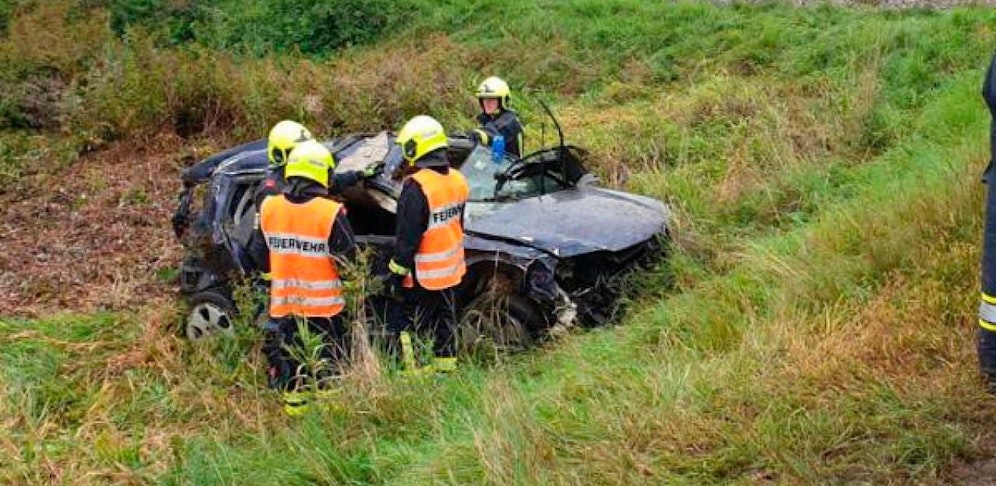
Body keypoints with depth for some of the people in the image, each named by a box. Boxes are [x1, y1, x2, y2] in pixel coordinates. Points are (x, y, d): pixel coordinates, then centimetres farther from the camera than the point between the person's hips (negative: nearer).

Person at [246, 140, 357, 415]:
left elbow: (258, 254, 6)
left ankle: (293, 397, 25)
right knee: (327, 356, 11)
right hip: (323, 302, -4)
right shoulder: (331, 213, -20)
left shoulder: (269, 209, -5)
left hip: (283, 302, 4)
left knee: (288, 351, 19)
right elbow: (348, 257, -14)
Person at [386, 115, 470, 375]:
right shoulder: (457, 180, 3)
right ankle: (446, 365, 27)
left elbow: (408, 238, -21)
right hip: (451, 269, 8)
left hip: (422, 274, -8)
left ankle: (409, 369, 2)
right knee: (444, 317, 19)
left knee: (400, 322, 4)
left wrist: (397, 272, -13)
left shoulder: (416, 187, -23)